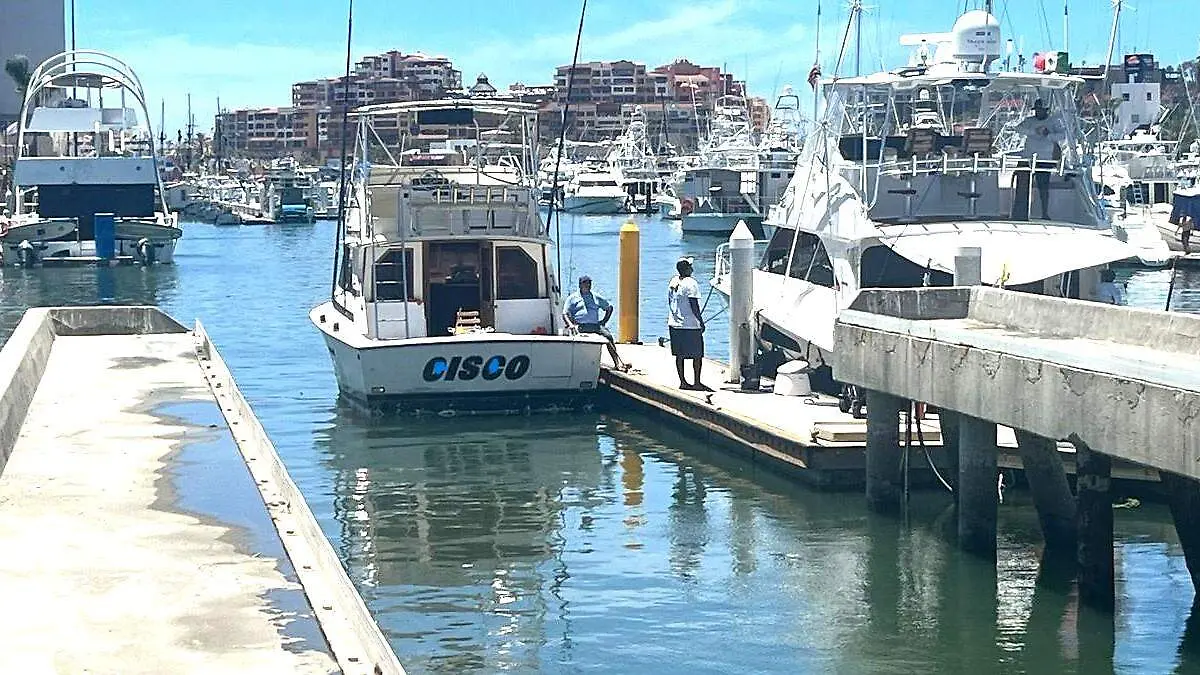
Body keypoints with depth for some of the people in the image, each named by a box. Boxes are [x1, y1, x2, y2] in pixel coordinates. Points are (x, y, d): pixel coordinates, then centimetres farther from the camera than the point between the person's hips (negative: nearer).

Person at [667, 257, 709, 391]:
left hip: (674, 324, 8)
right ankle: (696, 382, 1)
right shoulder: (691, 283, -14)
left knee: (679, 354, 10)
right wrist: (701, 321, -9)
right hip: (691, 325, -8)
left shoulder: (673, 281, 9)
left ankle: (682, 381, 13)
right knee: (697, 355, 0)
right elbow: (694, 305, -17)